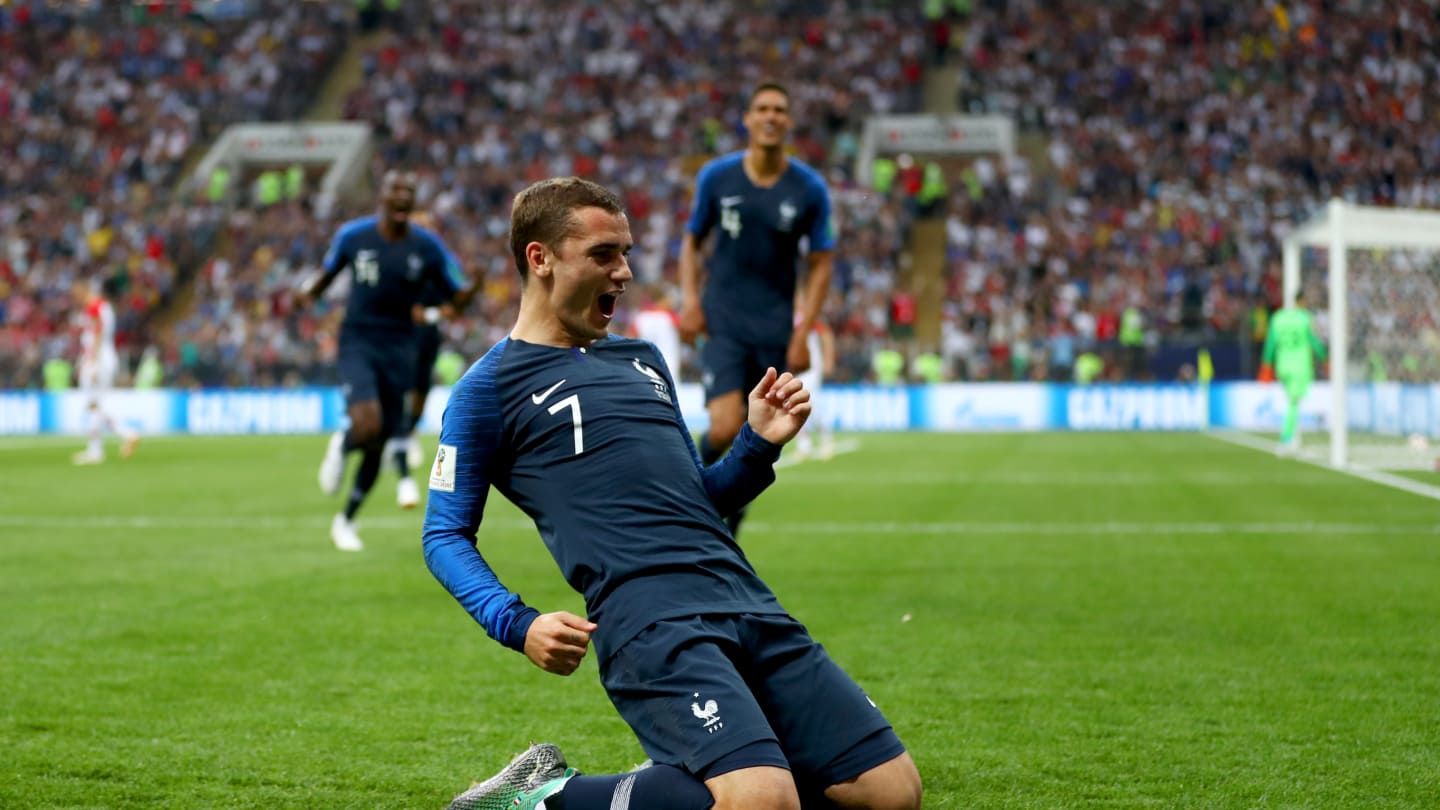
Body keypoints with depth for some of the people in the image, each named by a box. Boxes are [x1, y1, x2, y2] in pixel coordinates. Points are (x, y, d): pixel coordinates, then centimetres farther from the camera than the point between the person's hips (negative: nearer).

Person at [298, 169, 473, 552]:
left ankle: (345, 521, 27)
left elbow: (458, 298, 2)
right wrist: (309, 293, -7)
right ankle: (341, 447, 13)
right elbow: (329, 270, 14)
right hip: (358, 343, -2)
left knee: (378, 444, 7)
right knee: (368, 426, -26)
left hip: (399, 348, 2)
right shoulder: (353, 236, -4)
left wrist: (474, 285, -21)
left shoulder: (428, 247, -3)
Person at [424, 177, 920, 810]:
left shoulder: (643, 360, 26)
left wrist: (758, 446, 12)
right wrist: (516, 624, -12)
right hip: (649, 617, -7)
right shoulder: (491, 387, 6)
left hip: (749, 607, 7)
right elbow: (446, 535, 5)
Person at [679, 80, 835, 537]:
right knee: (726, 428, -20)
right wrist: (690, 299, -4)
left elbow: (821, 264, 3)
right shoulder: (716, 177, -1)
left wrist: (803, 333, -5)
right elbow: (692, 242, 11)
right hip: (722, 323, -1)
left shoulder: (810, 189, -2)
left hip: (774, 329, 1)